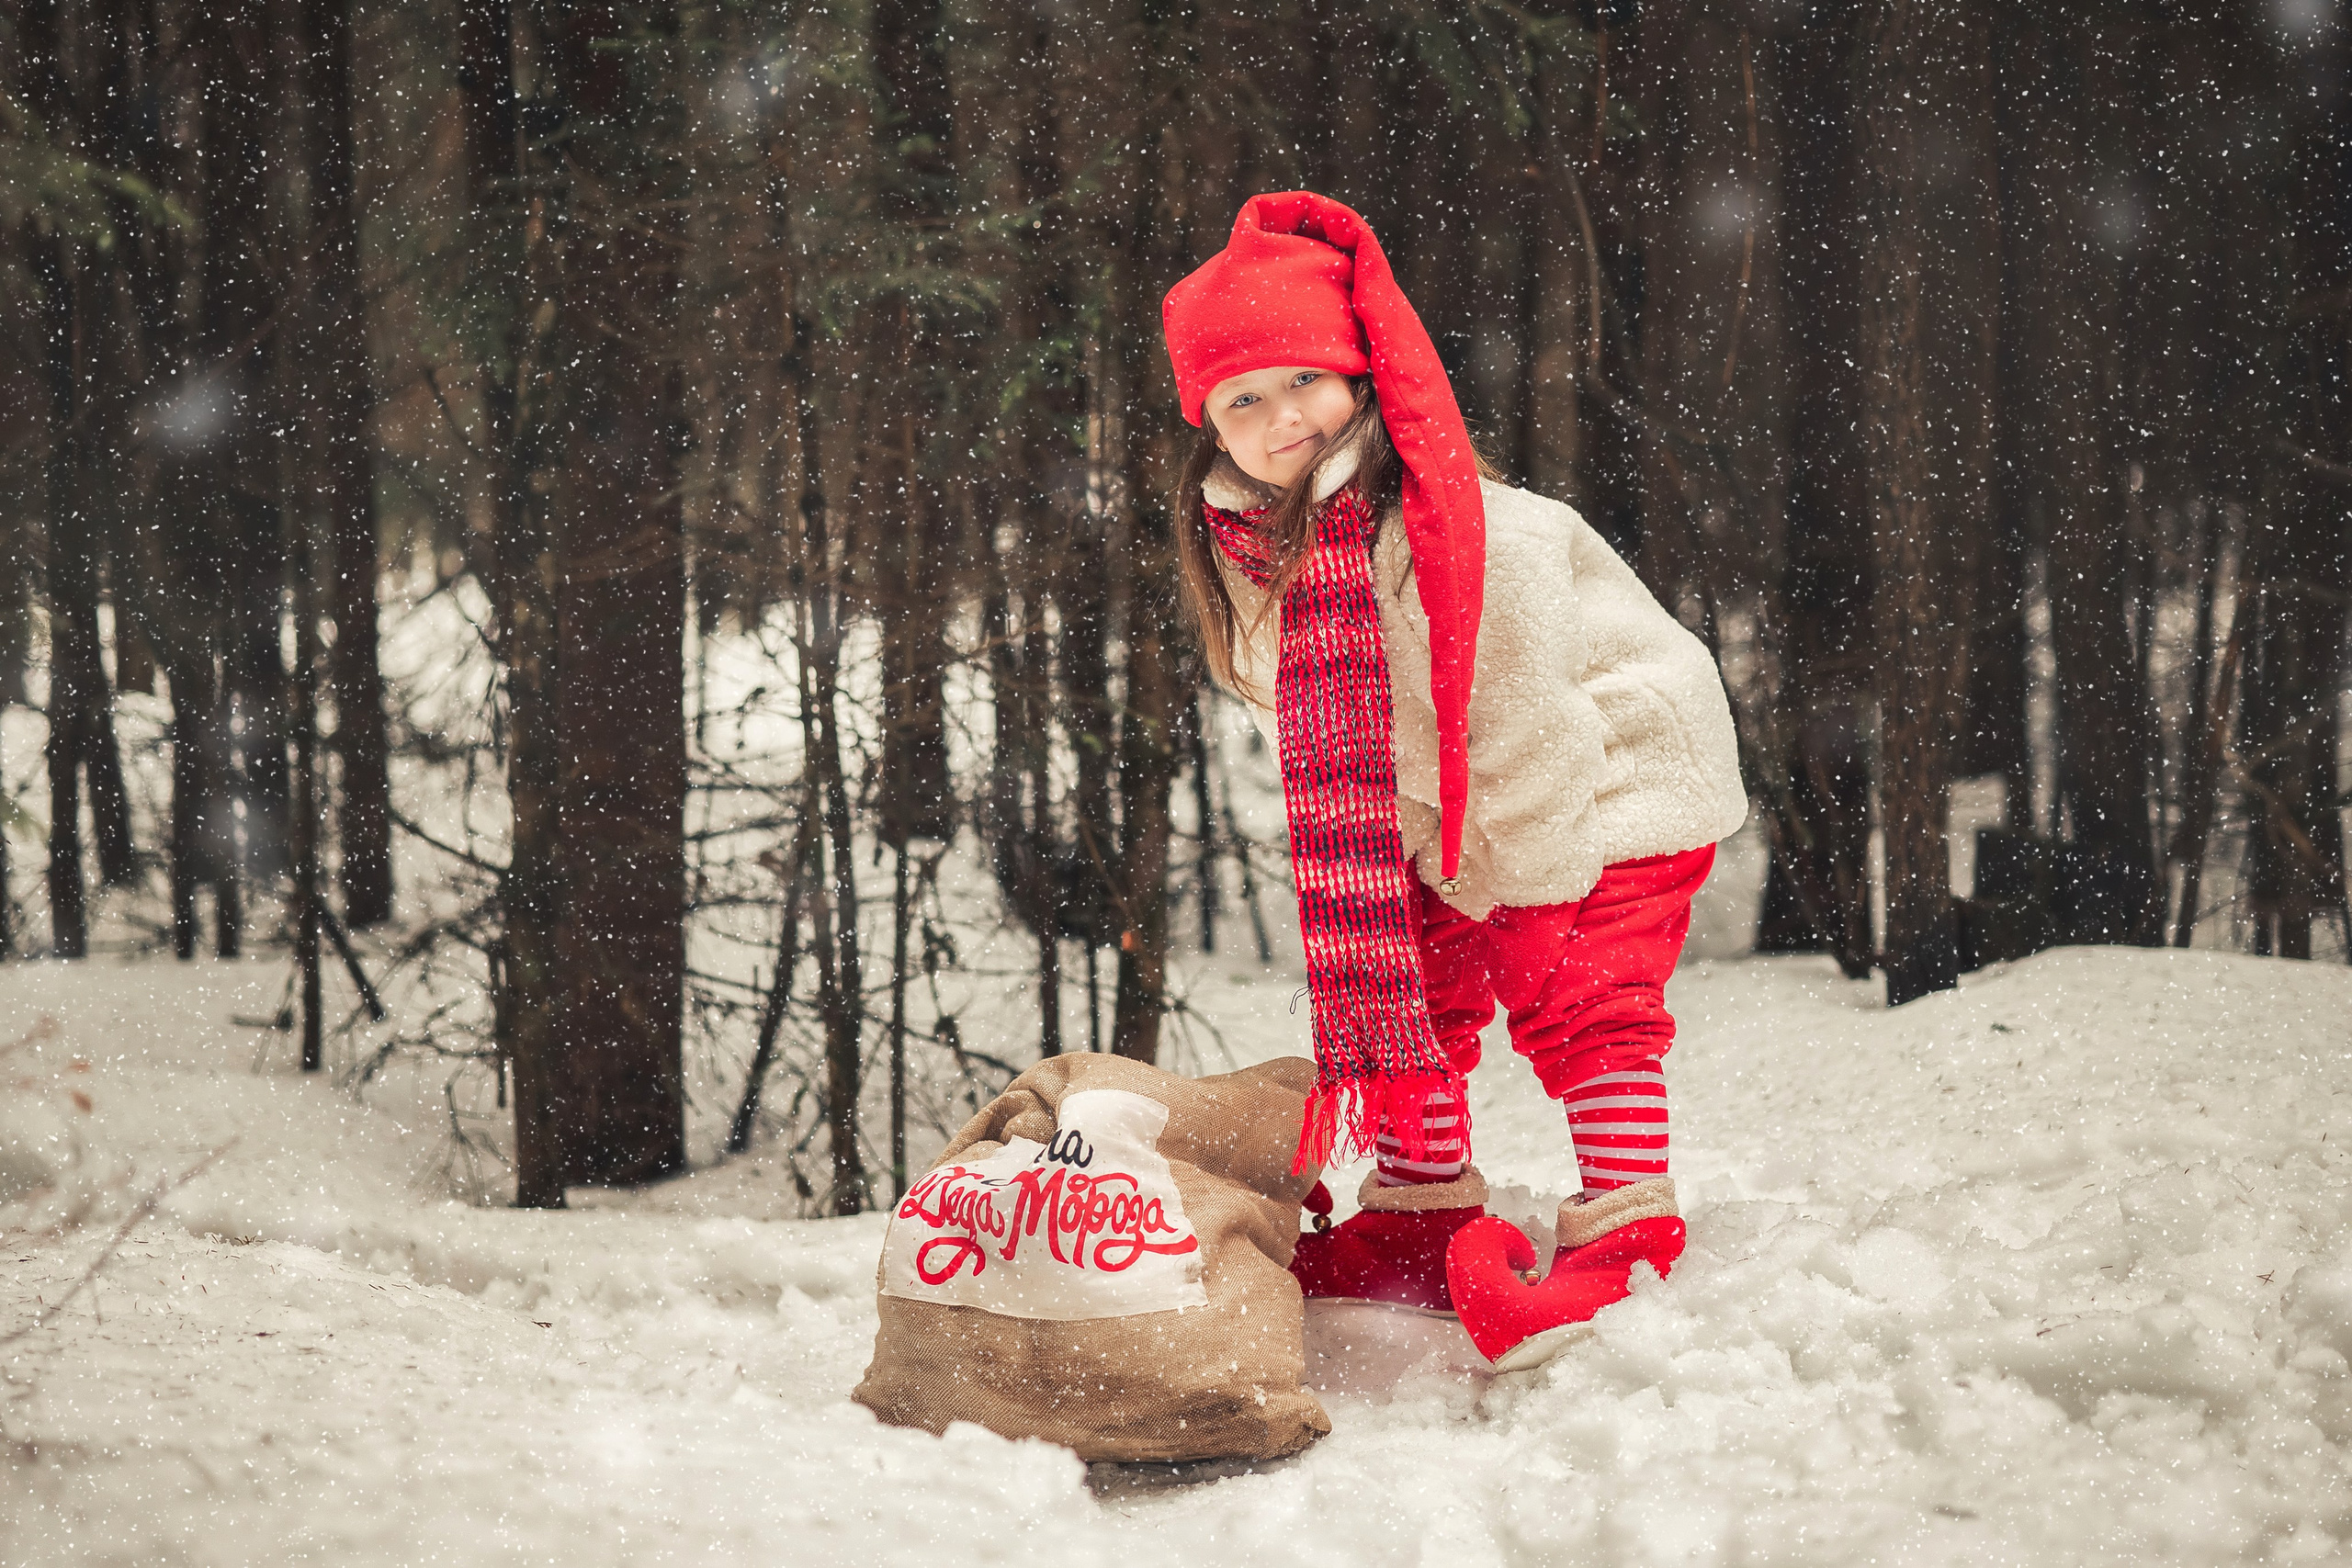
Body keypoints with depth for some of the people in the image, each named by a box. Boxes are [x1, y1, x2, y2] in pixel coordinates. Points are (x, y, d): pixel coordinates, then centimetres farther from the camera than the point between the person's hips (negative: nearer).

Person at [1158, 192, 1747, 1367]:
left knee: (1579, 998, -15)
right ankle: (1425, 1216, 18)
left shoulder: (1474, 536, -32)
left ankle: (1625, 1228, -10)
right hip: (1450, 804, 7)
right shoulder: (1242, 541, -9)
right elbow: (1328, 763, 0)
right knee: (1412, 987, 7)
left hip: (1614, 771, -7)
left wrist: (1524, 907, -19)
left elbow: (1525, 722, -25)